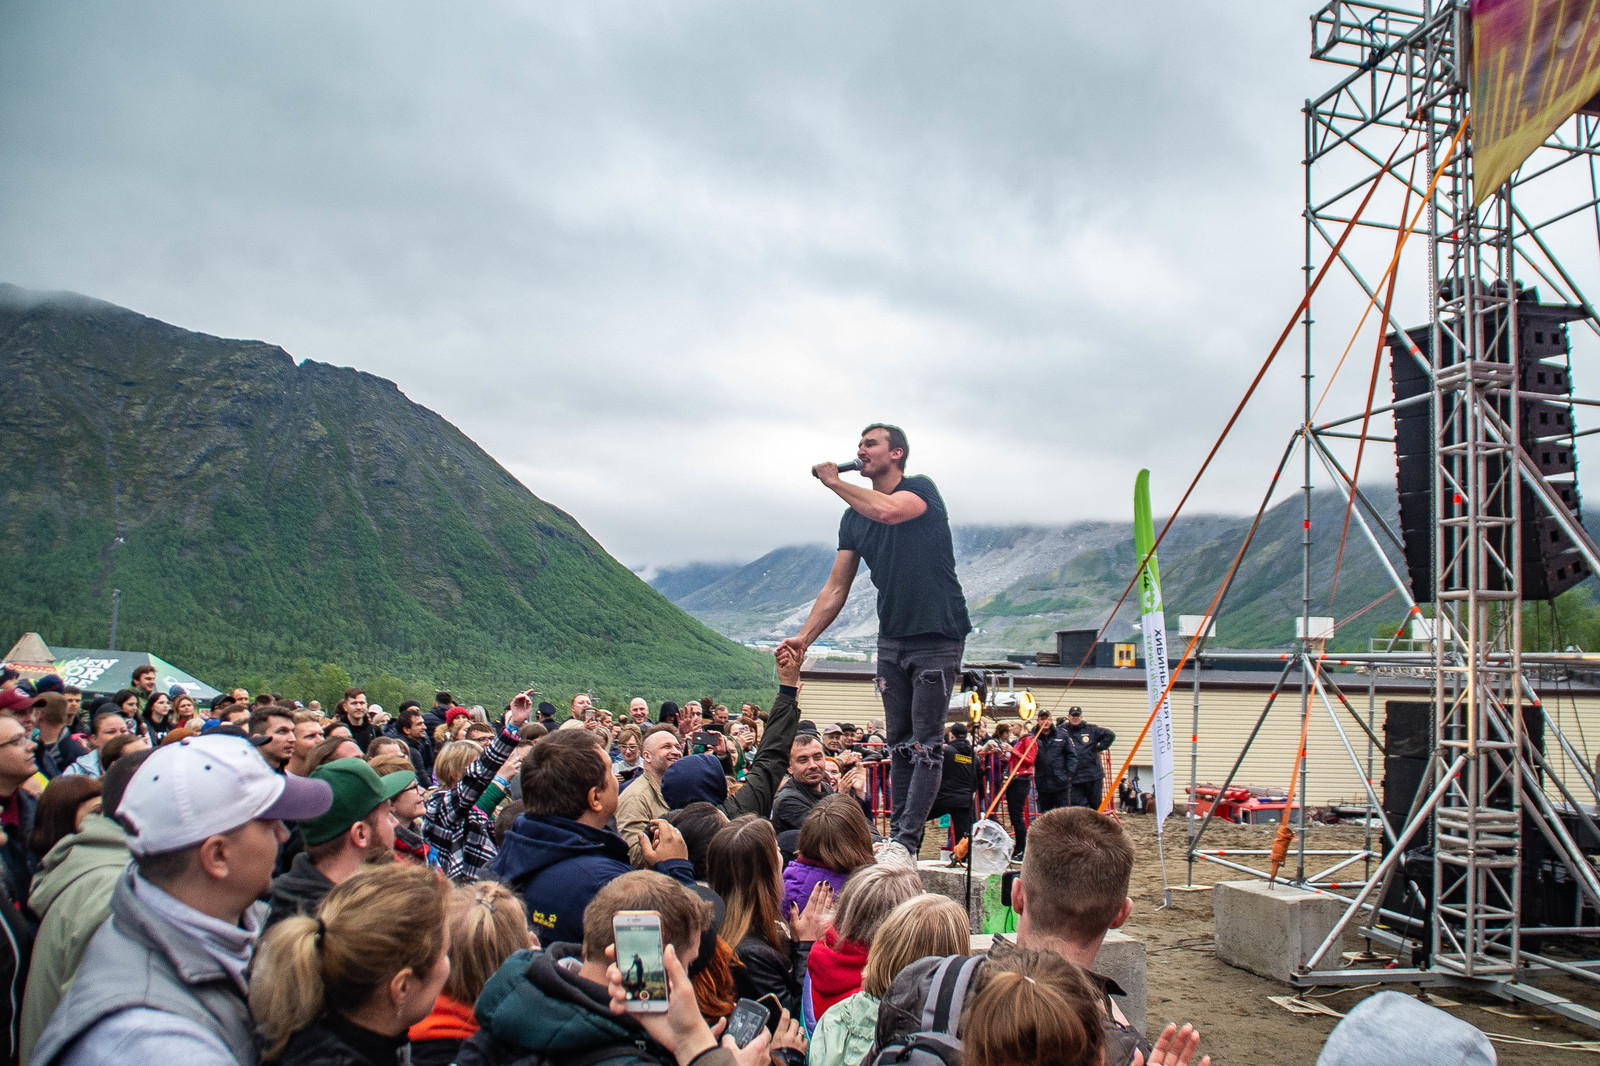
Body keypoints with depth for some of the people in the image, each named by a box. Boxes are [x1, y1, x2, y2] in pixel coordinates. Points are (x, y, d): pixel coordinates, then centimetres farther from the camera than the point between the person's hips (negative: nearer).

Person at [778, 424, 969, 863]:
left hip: (937, 636, -7)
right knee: (899, 745, 9)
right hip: (892, 640, 7)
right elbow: (836, 588, 7)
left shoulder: (922, 489, -7)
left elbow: (886, 510, -31)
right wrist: (803, 637, -5)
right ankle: (897, 837, 13)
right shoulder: (854, 517, 9)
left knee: (926, 744, -7)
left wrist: (834, 482, -14)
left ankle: (907, 842, -8)